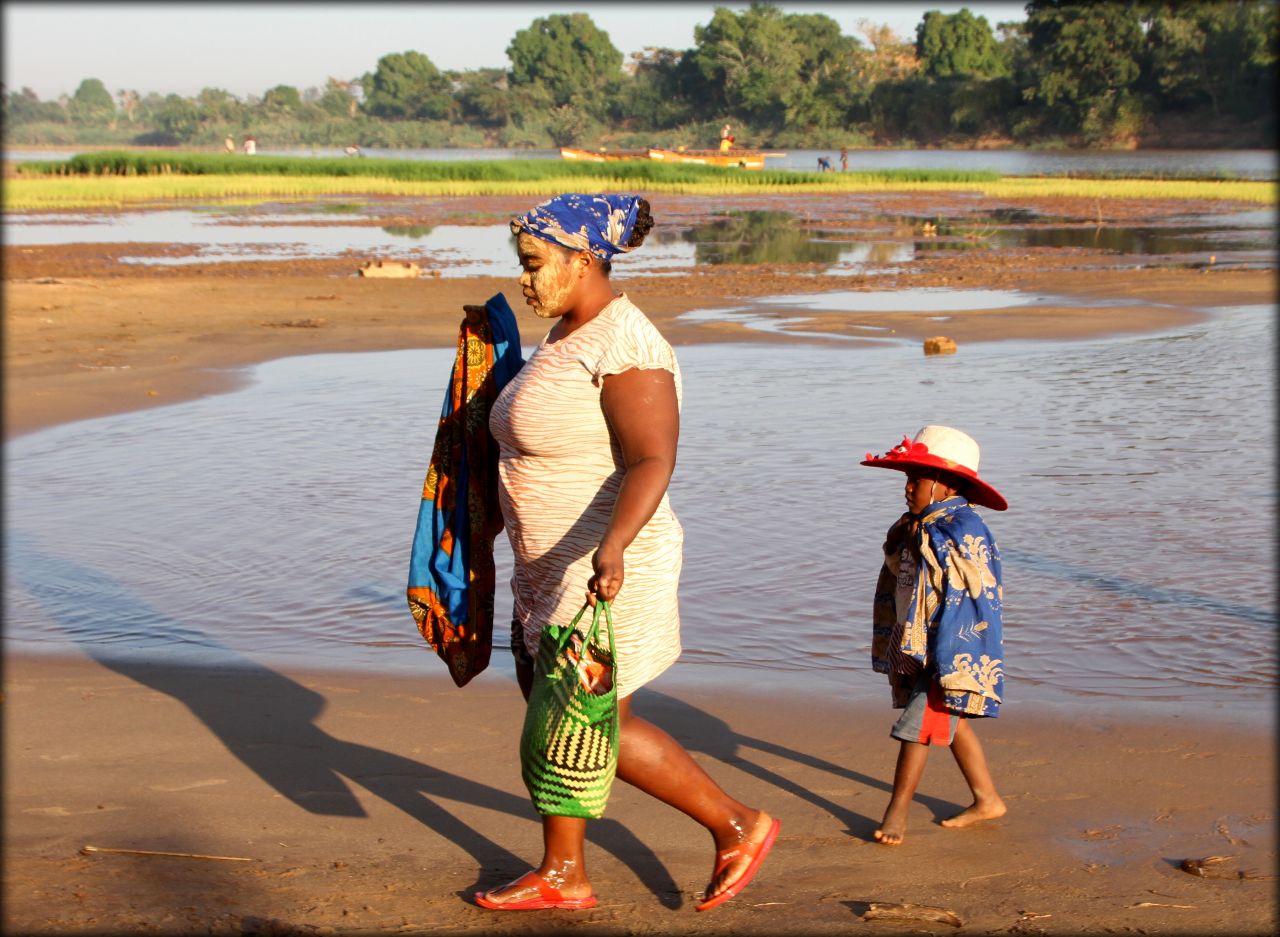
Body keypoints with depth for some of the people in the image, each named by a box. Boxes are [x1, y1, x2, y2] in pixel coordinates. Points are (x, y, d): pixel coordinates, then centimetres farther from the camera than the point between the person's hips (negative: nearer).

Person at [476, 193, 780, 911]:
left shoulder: (626, 346, -21)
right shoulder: (567, 333, 9)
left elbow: (653, 462, -30)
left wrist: (611, 548, -44)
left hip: (609, 571, -10)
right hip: (555, 568, 10)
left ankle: (739, 825, 13)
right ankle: (563, 876, 26)